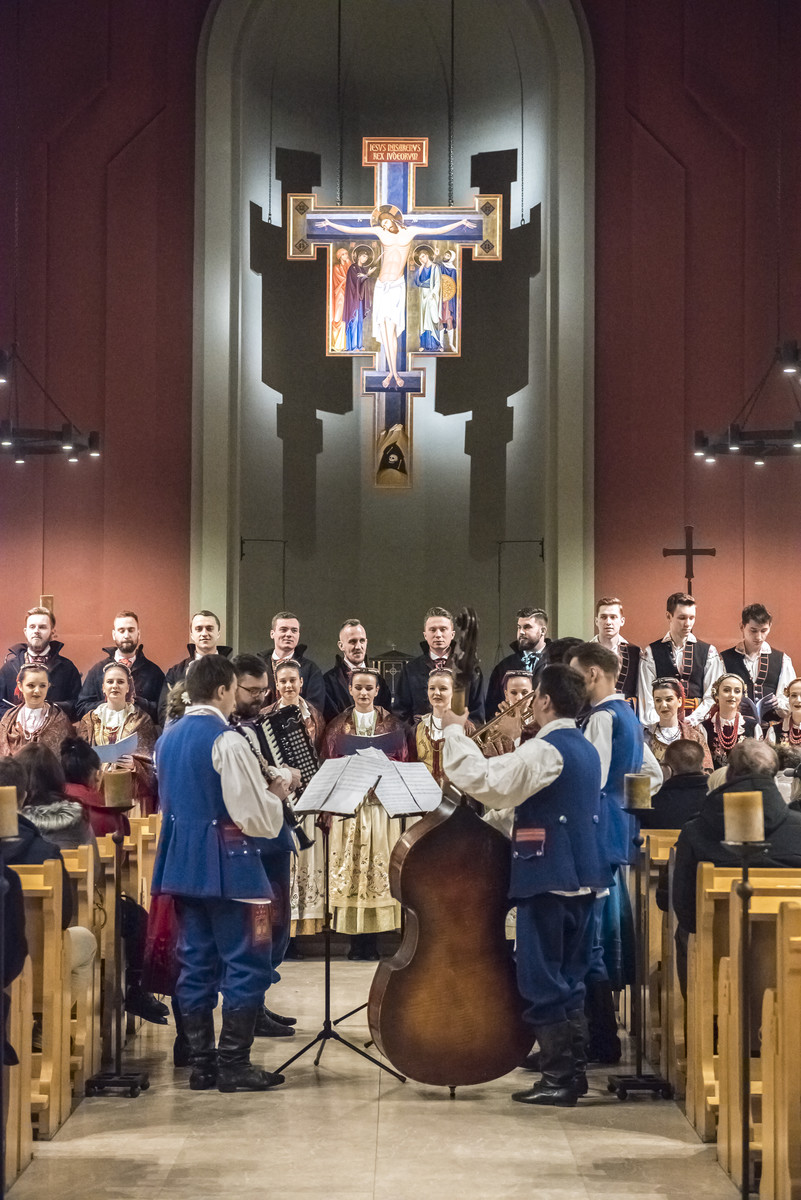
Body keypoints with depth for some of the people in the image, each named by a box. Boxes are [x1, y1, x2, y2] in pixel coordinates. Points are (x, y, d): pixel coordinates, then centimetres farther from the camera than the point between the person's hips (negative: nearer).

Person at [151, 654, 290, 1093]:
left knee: (196, 962, 10)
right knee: (246, 963, -1)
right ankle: (233, 1064, -1)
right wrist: (276, 793, 3)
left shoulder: (168, 738, 9)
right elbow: (257, 818, -18)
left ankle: (200, 1063, 13)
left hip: (181, 861, 8)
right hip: (226, 862, -8)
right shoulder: (226, 741, -15)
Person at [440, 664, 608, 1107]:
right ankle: (574, 1071, 20)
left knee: (541, 981, -3)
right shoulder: (586, 749, 13)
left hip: (547, 878, -9)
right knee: (569, 979, 15)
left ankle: (557, 1080, -1)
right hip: (581, 877, 9)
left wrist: (455, 734, -16)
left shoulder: (545, 750, -17)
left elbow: (487, 782, -26)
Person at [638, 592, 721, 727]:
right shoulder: (651, 653, 8)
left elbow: (711, 697, 4)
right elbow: (646, 697, 3)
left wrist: (691, 720, -10)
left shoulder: (709, 652, 10)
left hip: (697, 724, 0)